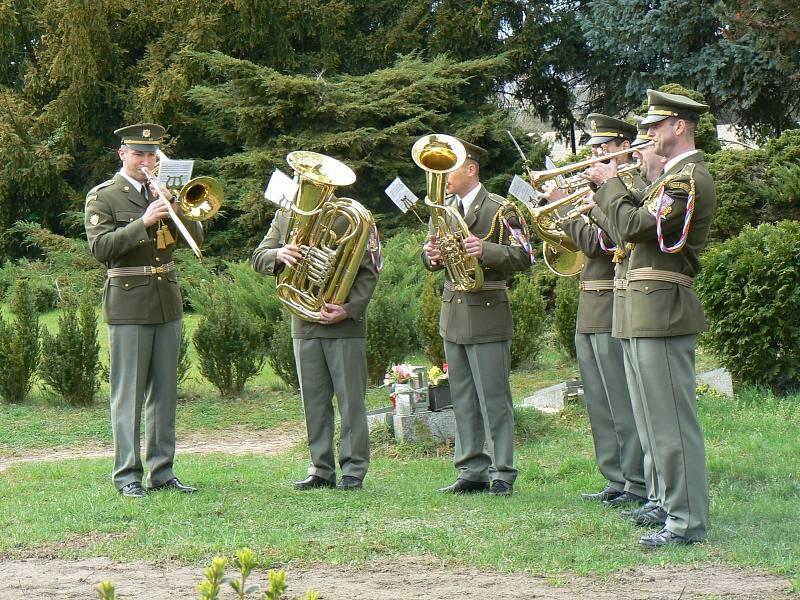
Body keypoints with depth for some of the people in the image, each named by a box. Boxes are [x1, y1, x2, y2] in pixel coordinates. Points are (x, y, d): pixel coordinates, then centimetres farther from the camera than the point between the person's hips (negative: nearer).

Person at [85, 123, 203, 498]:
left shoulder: (163, 193, 15)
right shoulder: (103, 197, -1)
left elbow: (196, 237, 8)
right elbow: (100, 247, -15)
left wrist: (175, 209, -10)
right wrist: (144, 222, -23)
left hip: (167, 300, 6)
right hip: (128, 303, -5)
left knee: (164, 392, 7)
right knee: (128, 393, -4)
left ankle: (162, 471, 12)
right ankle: (127, 475, -1)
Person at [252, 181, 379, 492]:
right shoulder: (285, 216, 9)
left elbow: (368, 272, -5)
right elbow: (258, 258, 5)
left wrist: (349, 309, -18)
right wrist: (279, 254, -18)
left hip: (345, 322, -4)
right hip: (304, 323, 4)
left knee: (351, 398, 0)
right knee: (314, 400, 8)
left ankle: (354, 469, 4)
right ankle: (321, 469, 14)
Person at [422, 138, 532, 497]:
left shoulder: (499, 210, -7)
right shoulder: (445, 208, 14)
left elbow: (522, 256, -13)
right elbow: (434, 256, 17)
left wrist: (485, 250, -28)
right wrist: (431, 255, -6)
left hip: (487, 315, -7)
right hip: (453, 315, 7)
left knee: (494, 398, -5)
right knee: (463, 400, 10)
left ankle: (503, 474, 0)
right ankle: (472, 471, 16)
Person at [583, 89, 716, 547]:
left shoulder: (690, 178, -15)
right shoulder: (678, 175, 19)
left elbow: (635, 226, -20)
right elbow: (644, 216, 18)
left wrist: (609, 184, -6)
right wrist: (612, 185, 9)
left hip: (665, 312, -11)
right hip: (653, 310, 11)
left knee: (673, 417, -9)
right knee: (663, 417, 17)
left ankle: (688, 522, -8)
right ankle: (673, 502, 26)